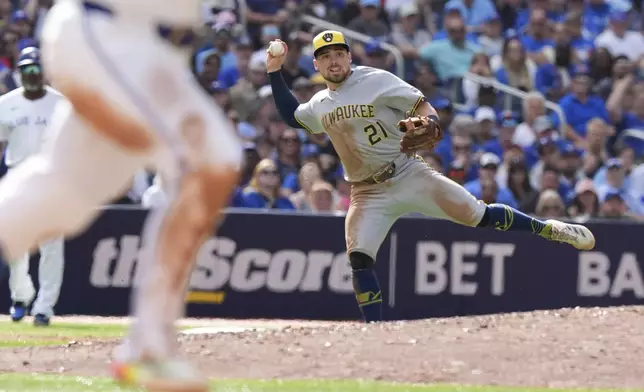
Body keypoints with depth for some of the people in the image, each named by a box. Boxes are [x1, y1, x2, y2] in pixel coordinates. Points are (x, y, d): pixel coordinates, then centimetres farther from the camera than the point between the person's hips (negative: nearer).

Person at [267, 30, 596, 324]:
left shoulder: (376, 81, -6)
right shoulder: (319, 105, 11)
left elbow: (420, 104, -9)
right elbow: (291, 115, 30)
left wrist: (429, 124, -32)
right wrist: (274, 71, 21)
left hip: (408, 175, -4)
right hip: (368, 196, 4)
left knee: (478, 214, -9)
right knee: (358, 258, -13)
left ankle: (550, 229, 4)